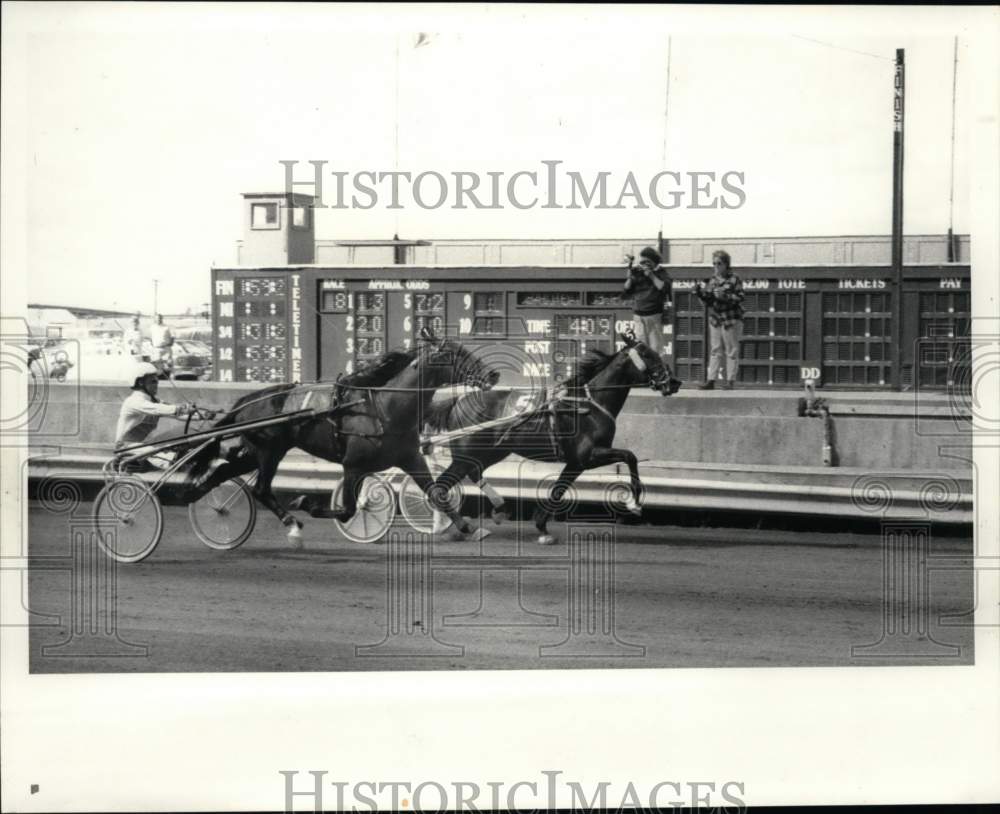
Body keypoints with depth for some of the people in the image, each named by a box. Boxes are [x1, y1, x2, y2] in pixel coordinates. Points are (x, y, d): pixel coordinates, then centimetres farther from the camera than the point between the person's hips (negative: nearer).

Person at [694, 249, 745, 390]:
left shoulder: (733, 280, -6)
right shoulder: (712, 281, 10)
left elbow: (740, 297, -14)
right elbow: (707, 300, 13)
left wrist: (724, 296, -23)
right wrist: (700, 293, -4)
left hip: (731, 320, -5)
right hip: (715, 319, 5)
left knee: (731, 351, 2)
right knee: (715, 351, 7)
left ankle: (730, 381, 7)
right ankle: (711, 380, 7)